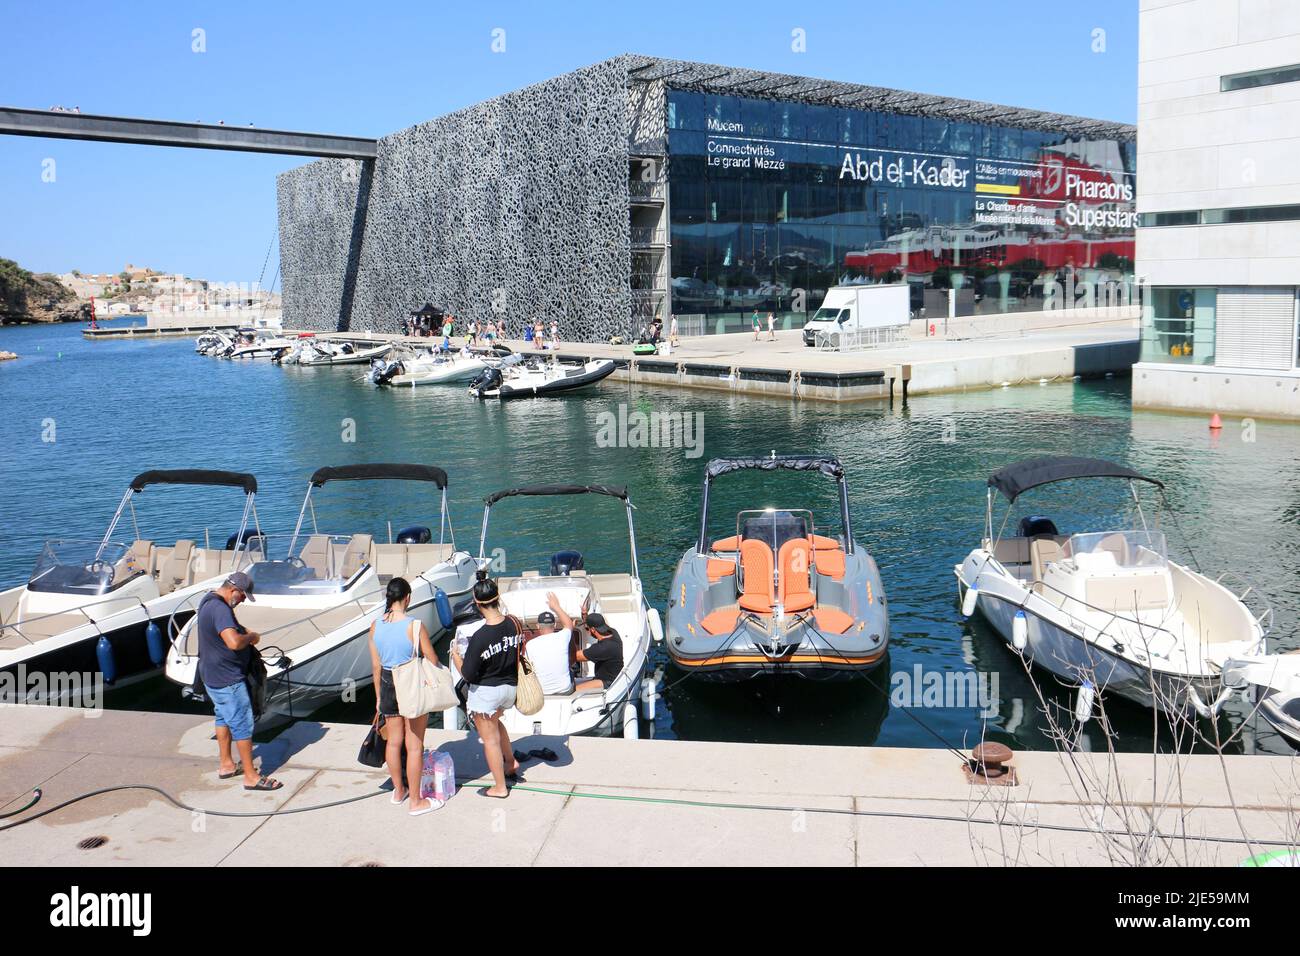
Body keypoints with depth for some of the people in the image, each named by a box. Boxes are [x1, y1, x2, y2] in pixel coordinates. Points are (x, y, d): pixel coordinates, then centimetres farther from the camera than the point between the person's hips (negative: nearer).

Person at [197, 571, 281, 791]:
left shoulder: (209, 600, 7)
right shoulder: (220, 609, -27)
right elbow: (234, 642, -41)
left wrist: (242, 630, 10)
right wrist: (251, 637, -20)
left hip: (212, 674, 11)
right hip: (227, 679, -11)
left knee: (223, 717, 22)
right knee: (243, 724, -4)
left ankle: (227, 765, 34)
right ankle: (251, 776, 2)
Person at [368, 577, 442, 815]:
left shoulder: (376, 626, -5)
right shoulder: (415, 626, -19)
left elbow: (376, 665, 4)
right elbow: (432, 661, -13)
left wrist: (379, 696, 14)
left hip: (387, 685, 5)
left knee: (394, 741, 20)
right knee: (414, 746, 6)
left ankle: (399, 791, 36)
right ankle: (416, 801, 15)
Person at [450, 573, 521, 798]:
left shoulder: (480, 637, -27)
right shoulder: (514, 624, -13)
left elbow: (468, 674, -18)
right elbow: (520, 656, 2)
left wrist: (455, 656, -2)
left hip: (485, 692, -6)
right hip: (509, 687, 6)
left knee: (490, 738, 12)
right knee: (494, 722, 34)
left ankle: (500, 787, 24)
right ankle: (511, 762, 36)